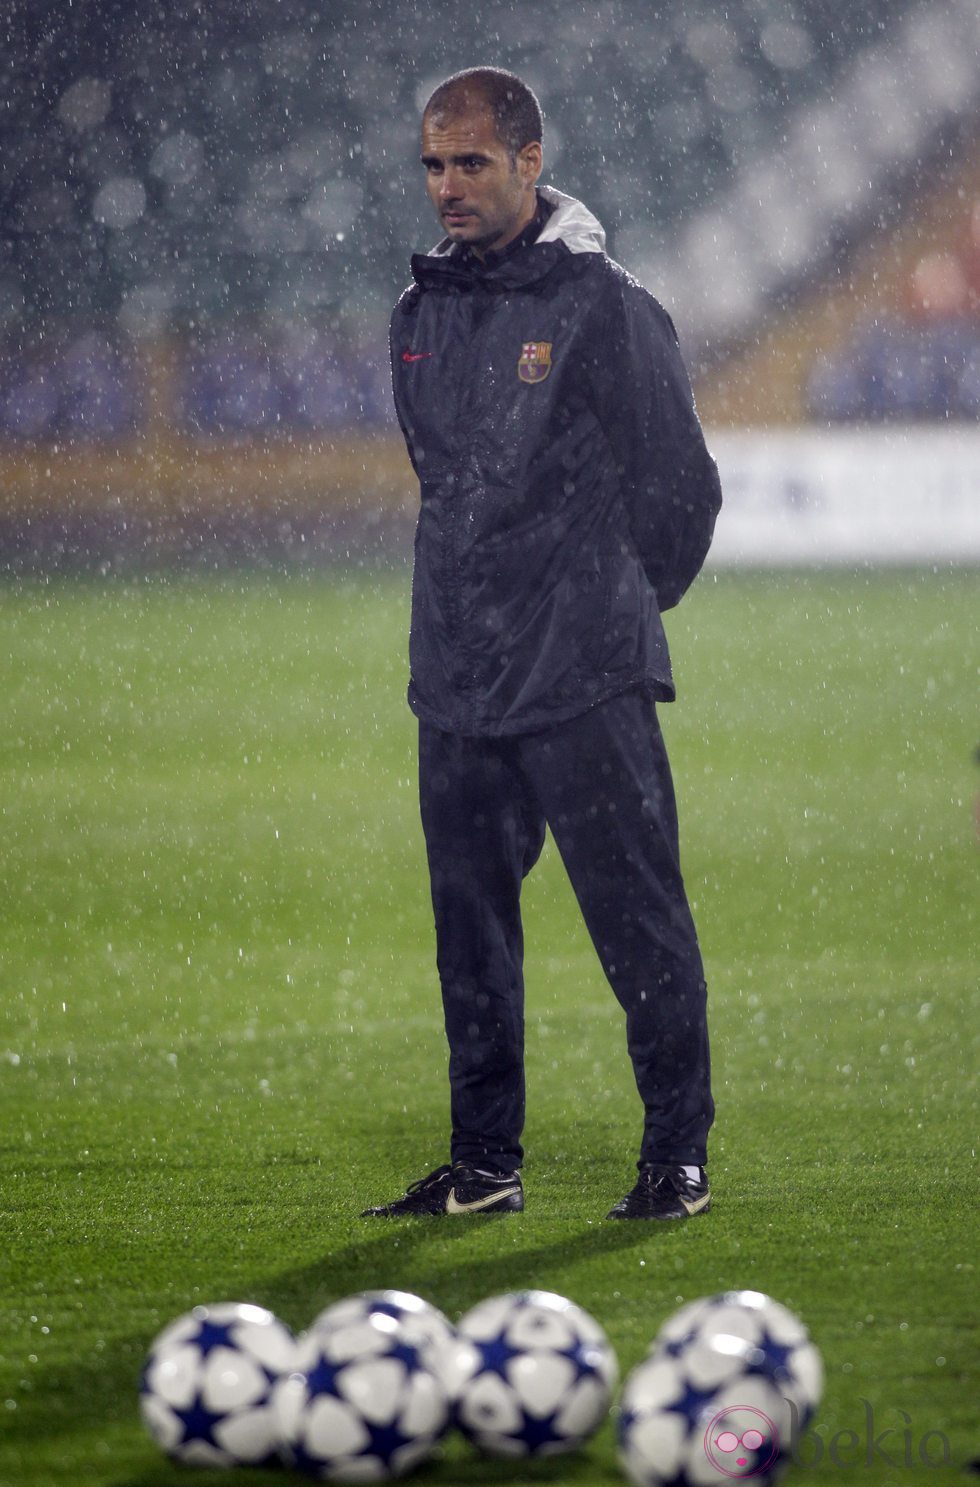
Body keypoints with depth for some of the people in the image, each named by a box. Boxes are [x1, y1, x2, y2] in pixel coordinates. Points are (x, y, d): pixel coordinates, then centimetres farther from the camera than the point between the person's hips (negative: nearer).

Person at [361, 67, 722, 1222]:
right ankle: (483, 1164, 16)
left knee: (639, 928, -3)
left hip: (587, 690, -6)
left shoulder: (602, 305, -8)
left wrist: (616, 613, 6)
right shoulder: (420, 315, 12)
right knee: (471, 932, 9)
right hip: (456, 685, 6)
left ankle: (678, 1155, 5)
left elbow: (680, 487, -3)